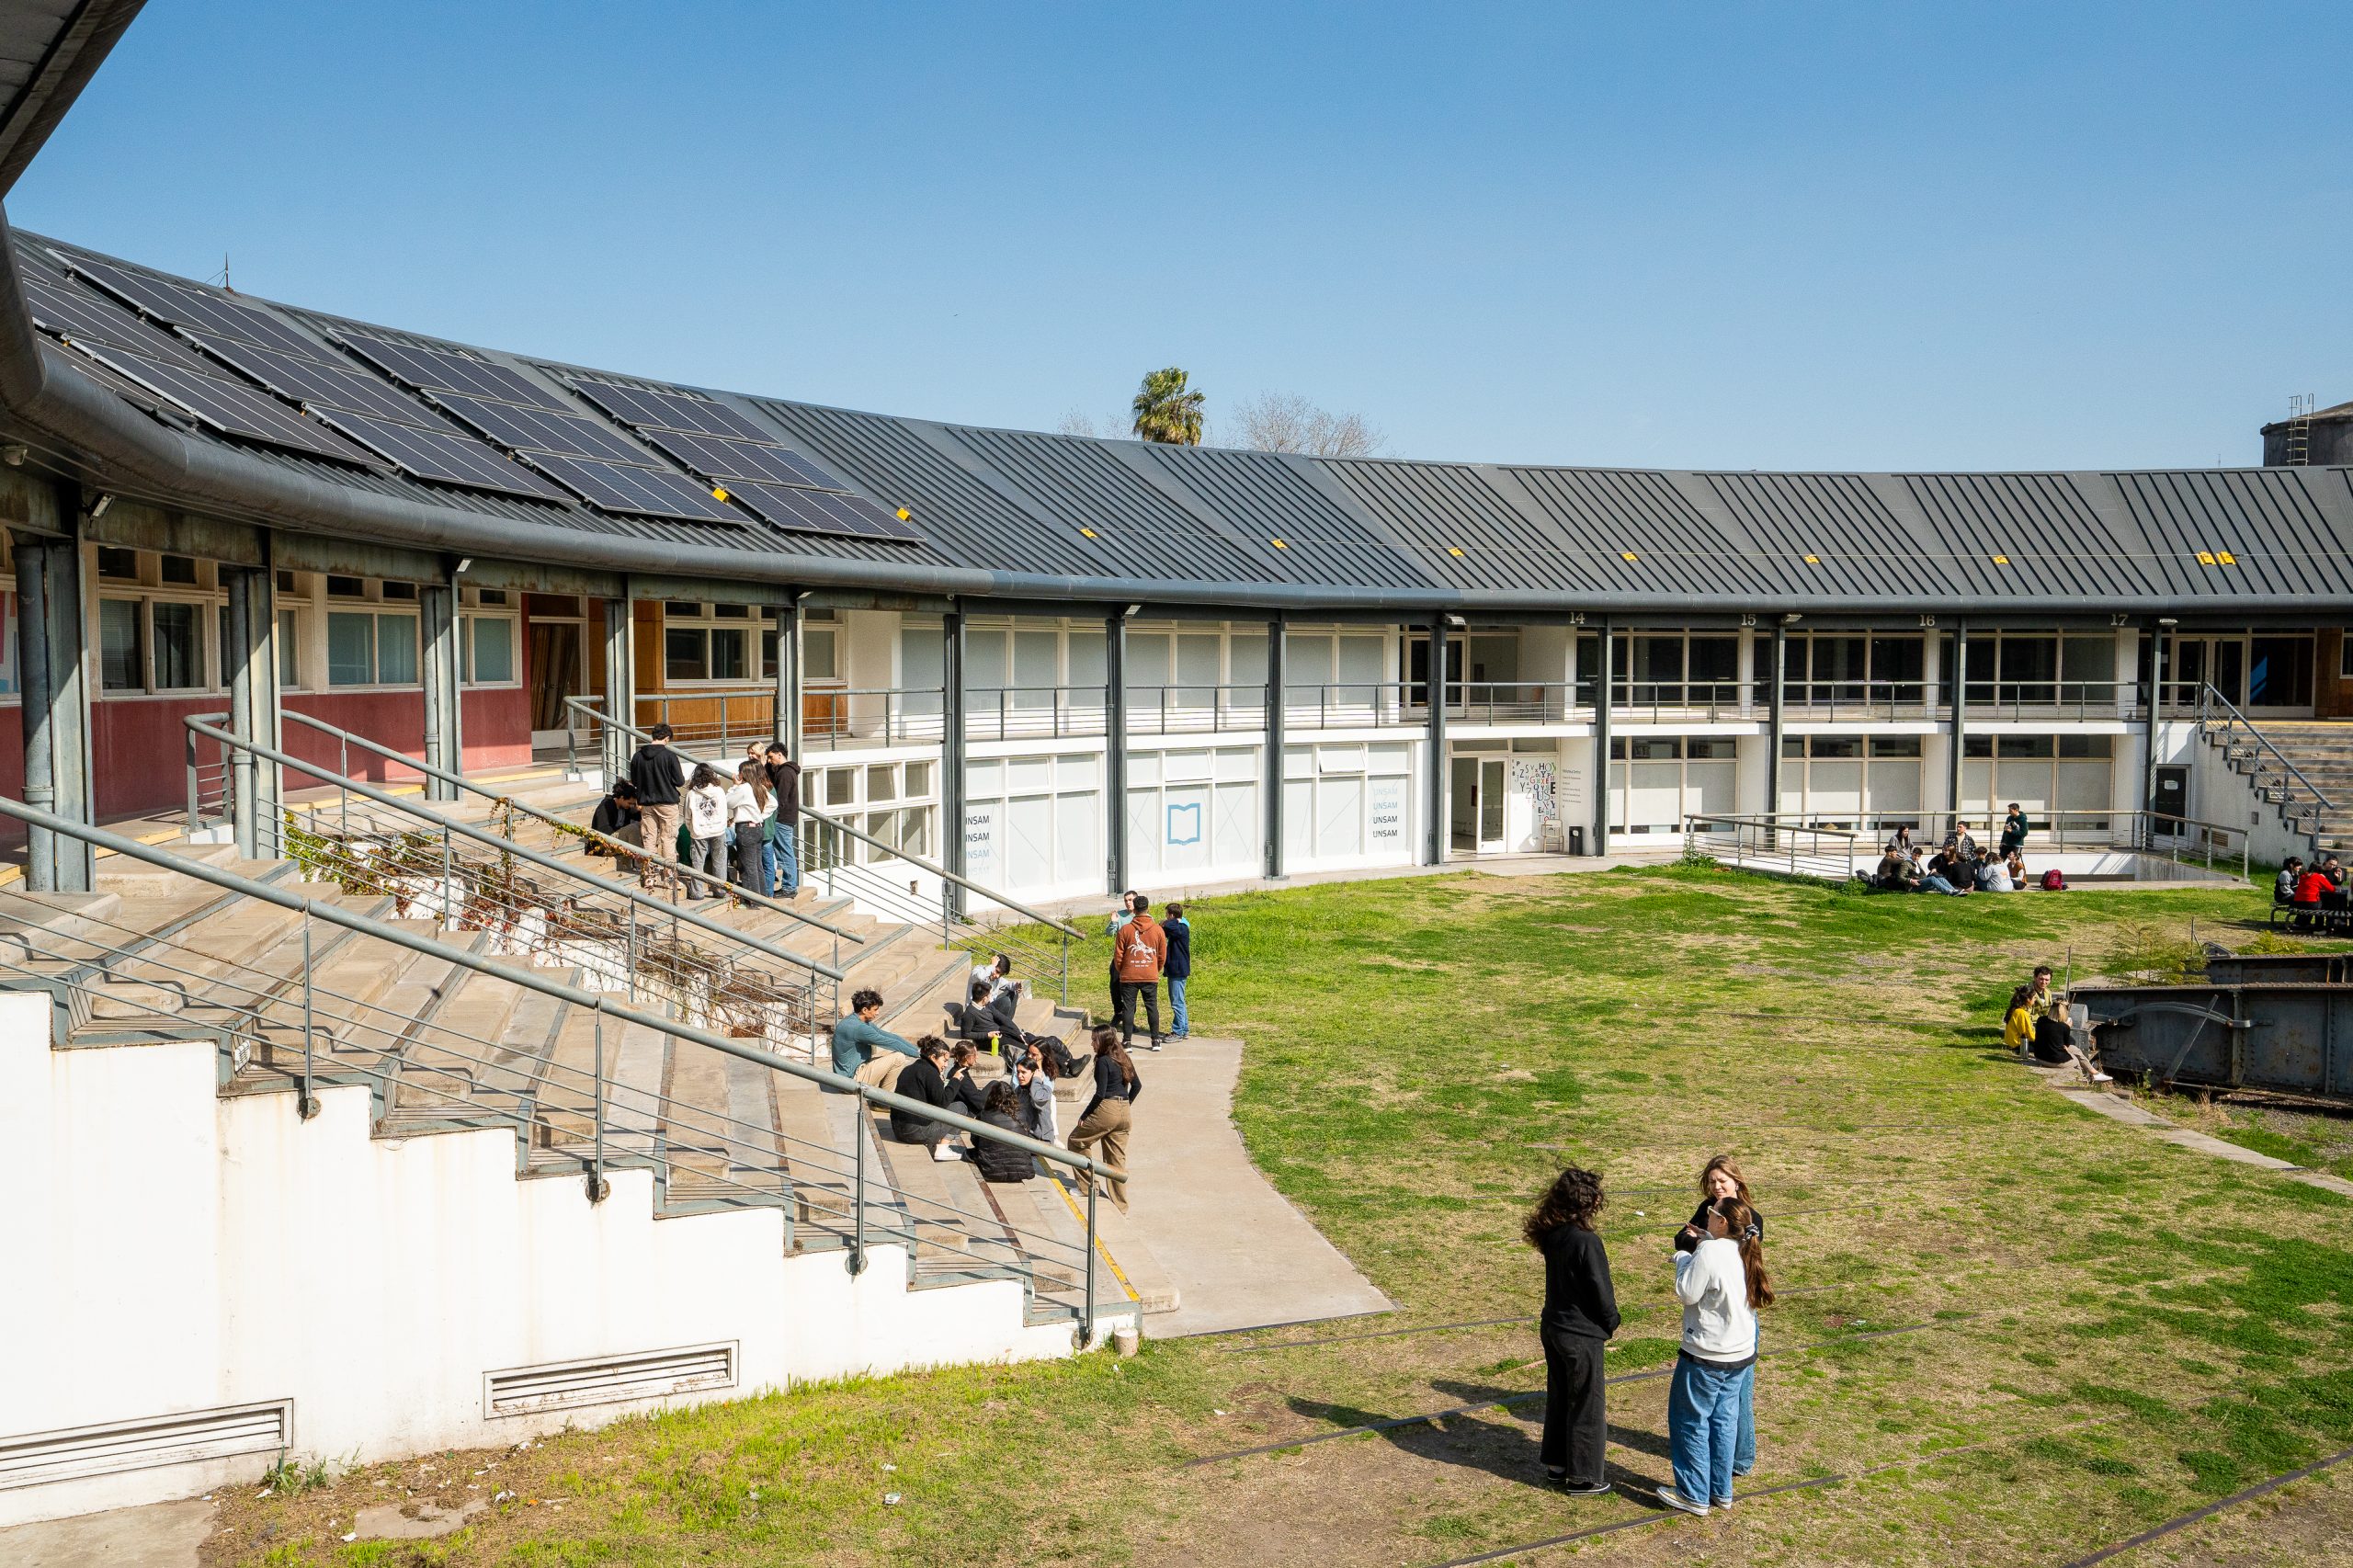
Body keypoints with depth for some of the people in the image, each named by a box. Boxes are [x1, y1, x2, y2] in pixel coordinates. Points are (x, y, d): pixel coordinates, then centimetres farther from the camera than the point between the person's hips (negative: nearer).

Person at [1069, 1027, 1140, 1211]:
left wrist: (1084, 1116, -8)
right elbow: (1137, 1085, 14)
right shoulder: (1124, 1059, 9)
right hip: (1125, 1113, 8)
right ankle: (1120, 1206, 14)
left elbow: (1100, 1094, -17)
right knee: (1118, 1158, 12)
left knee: (1076, 1140, 14)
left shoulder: (1103, 1061, -14)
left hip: (1107, 1110, -8)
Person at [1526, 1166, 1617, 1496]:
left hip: (1552, 1328, 7)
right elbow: (1601, 1292, -17)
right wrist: (1611, 1322, 0)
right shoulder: (1586, 1242, -25)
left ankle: (1557, 1462, 35)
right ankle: (1583, 1477, 19)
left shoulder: (1552, 1235, -3)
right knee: (1586, 1405, 8)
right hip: (1581, 1335, -7)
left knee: (1559, 1396, 21)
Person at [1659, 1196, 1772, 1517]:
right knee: (1724, 1421, 16)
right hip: (1741, 1355, 7)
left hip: (1705, 1357, -7)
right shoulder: (1744, 1253, 3)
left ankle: (1694, 1495, 12)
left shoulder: (1709, 1252, -22)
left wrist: (1683, 1259, -5)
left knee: (1691, 1421, 6)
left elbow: (1686, 1293, -19)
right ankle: (1720, 1491, 24)